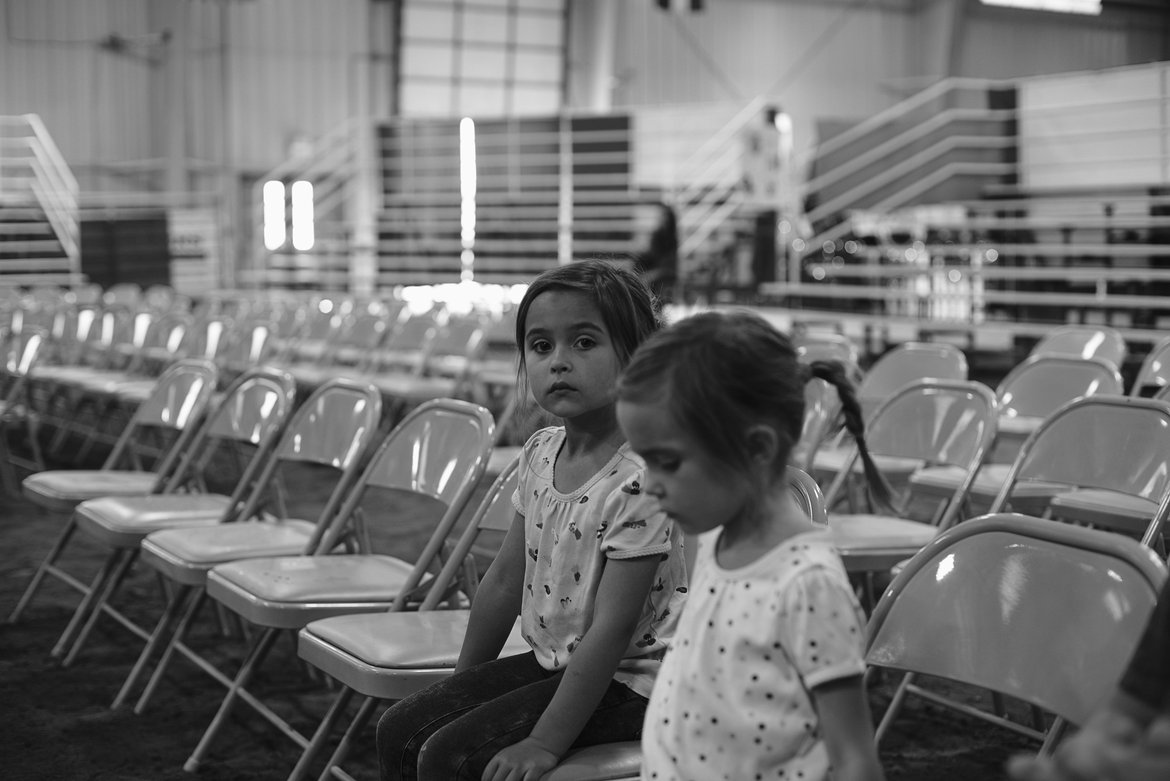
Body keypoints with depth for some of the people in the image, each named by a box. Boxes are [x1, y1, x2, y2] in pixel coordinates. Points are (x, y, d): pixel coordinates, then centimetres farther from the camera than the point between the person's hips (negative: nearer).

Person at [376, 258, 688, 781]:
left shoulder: (638, 480, -23)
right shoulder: (540, 453, 2)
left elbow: (612, 630, -25)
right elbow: (505, 579, 12)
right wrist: (459, 688, 15)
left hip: (623, 683, -8)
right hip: (550, 660, 8)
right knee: (400, 731, 5)